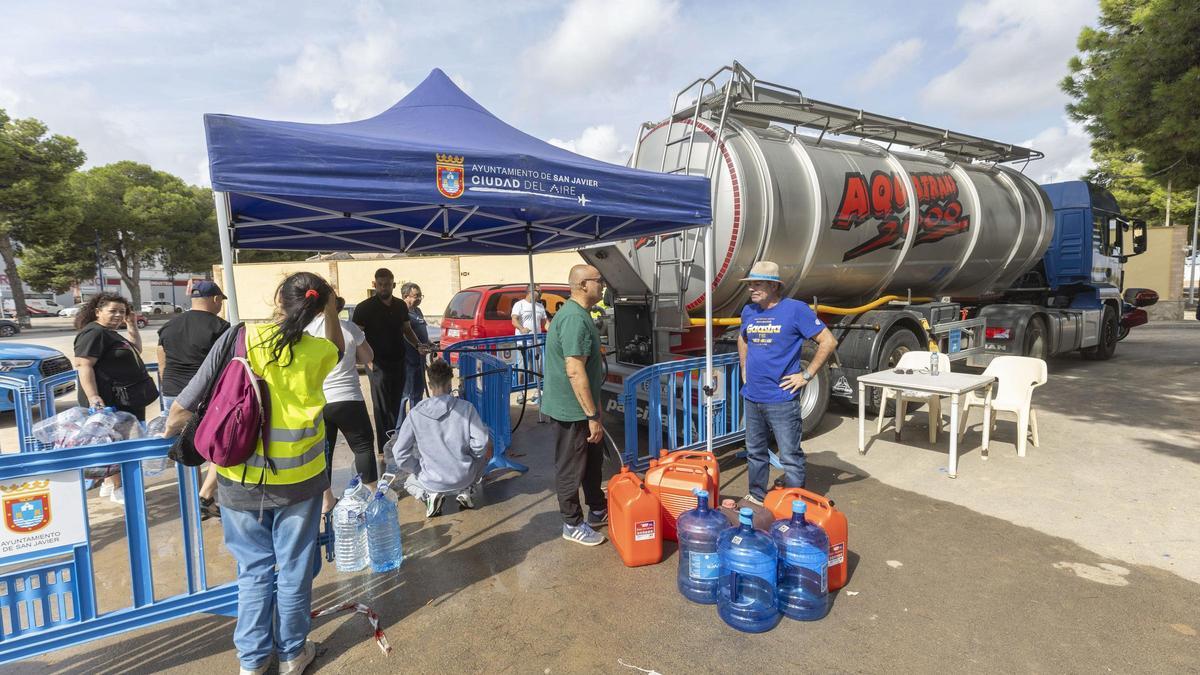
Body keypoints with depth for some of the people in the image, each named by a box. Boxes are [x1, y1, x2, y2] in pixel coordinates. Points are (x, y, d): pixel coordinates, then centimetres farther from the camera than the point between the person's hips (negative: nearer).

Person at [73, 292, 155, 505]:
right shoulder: (93, 333, -15)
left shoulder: (110, 333, 16)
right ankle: (117, 489, 3)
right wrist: (93, 397, -32)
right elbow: (83, 365, -24)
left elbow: (135, 351, 26)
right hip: (110, 400, -10)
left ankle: (109, 484, 26)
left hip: (125, 399, 10)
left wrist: (132, 326, 15)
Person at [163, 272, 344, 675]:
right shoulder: (318, 352, -7)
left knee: (254, 571, 18)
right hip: (298, 480, 0)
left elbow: (183, 407, -5)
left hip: (240, 481, 1)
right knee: (293, 570, 17)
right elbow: (338, 349, 21)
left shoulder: (238, 338, -9)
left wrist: (169, 434, 13)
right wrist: (332, 311, 12)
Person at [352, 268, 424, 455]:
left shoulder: (400, 306, 10)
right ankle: (385, 450, 2)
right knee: (382, 407, -4)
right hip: (378, 364, -5)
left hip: (398, 362, 5)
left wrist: (417, 345, 4)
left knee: (395, 404, 13)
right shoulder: (365, 308, -6)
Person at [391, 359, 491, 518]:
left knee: (410, 482, 36)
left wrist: (421, 470, 9)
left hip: (432, 482, 1)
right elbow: (480, 444, -13)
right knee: (486, 451, 29)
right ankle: (467, 492, 9)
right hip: (465, 478, 0)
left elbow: (400, 454, -7)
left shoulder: (416, 413, -9)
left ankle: (429, 496, 2)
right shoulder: (466, 407, -11)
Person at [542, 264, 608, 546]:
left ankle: (598, 511, 38)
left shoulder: (578, 313, 10)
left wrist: (595, 408, 23)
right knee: (571, 467, 6)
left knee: (593, 459, 22)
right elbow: (575, 372, -28)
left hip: (580, 406, 10)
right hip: (572, 409, -10)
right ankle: (573, 524, 22)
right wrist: (593, 416, -24)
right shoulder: (575, 318, -24)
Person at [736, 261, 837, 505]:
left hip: (781, 399, -6)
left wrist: (806, 375, -11)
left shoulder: (795, 309, -10)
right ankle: (756, 498, 34)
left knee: (790, 457, 1)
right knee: (755, 453, 18)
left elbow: (828, 342, -10)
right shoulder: (749, 311, 8)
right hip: (752, 397, 6)